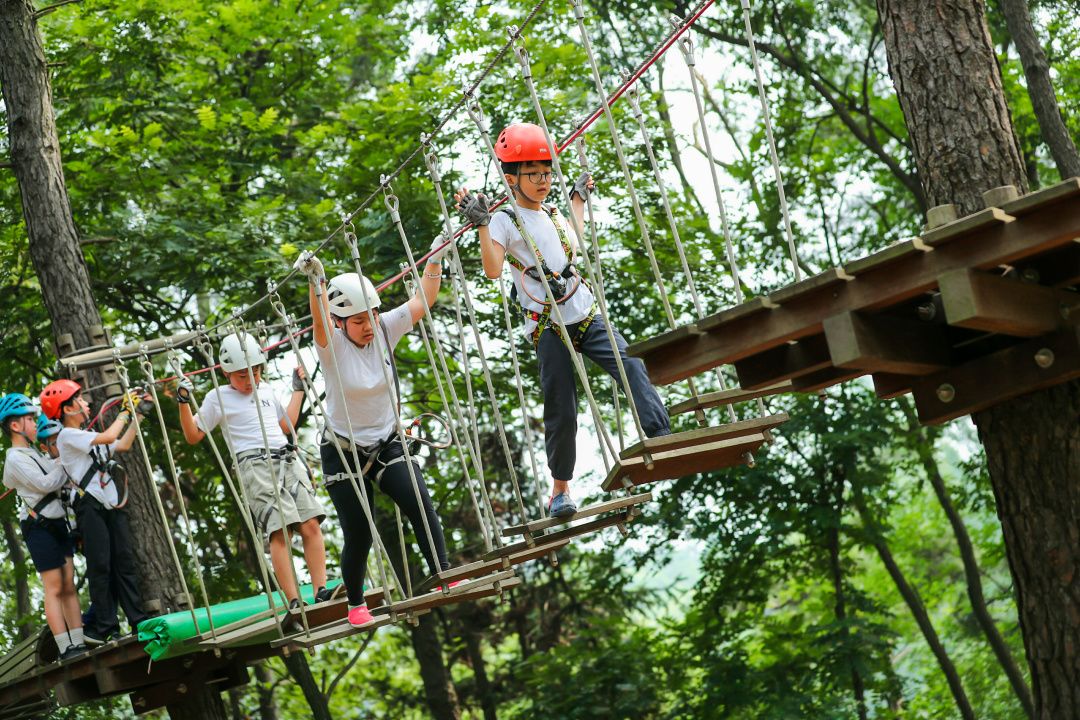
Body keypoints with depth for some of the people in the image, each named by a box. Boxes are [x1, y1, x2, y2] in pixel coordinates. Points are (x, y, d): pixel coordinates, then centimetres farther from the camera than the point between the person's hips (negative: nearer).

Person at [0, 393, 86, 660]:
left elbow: (61, 480, 17)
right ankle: (66, 648, -8)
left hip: (59, 523, 8)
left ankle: (79, 642, 4)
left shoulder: (37, 454, 18)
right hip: (40, 526, -8)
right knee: (54, 588, -8)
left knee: (69, 586, 4)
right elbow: (45, 483, -18)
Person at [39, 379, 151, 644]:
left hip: (113, 507, 8)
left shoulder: (87, 437, 19)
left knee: (125, 563, 5)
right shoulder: (67, 436, -7)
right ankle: (104, 628, -6)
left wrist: (136, 414, 22)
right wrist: (126, 410, -5)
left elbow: (123, 445, 27)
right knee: (101, 567, -8)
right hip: (91, 508, -8)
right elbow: (109, 437, -17)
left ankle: (139, 621, 5)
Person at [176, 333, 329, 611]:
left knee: (311, 524, -11)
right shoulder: (218, 398, 8)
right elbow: (193, 436, 8)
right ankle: (293, 602, -26)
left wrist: (298, 390, 33)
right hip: (256, 464, -5)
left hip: (289, 460, 5)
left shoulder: (265, 390, 23)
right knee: (280, 531, -20)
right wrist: (184, 403, -4)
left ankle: (321, 592, -14)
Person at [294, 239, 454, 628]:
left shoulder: (385, 330, -7)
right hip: (343, 453, -3)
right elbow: (320, 321, -39)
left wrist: (436, 258, -13)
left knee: (420, 505, -17)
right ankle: (355, 605, 20)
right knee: (358, 534, 0)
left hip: (387, 445, 3)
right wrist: (316, 282, -57)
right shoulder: (332, 345, -18)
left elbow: (422, 301, -4)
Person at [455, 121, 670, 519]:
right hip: (550, 329, -5)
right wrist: (481, 225, -26)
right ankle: (560, 488, 13)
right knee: (561, 412, -2)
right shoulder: (505, 220, -3)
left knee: (631, 366, -19)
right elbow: (493, 269, -20)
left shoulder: (551, 214, 16)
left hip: (587, 315, 5)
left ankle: (662, 438, -27)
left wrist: (579, 198, 40)